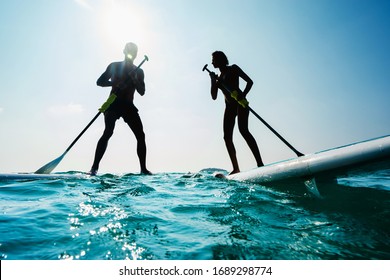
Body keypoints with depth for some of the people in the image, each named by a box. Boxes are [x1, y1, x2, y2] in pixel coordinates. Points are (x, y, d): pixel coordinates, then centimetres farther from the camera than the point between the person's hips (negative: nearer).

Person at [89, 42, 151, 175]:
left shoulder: (138, 71, 15)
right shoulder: (114, 66, 10)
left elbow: (142, 92, 4)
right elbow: (99, 81, 4)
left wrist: (134, 79, -12)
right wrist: (115, 83, -12)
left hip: (128, 105, 3)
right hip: (113, 103, -3)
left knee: (141, 135, -8)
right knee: (108, 132, -22)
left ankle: (143, 169, -4)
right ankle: (94, 167, -25)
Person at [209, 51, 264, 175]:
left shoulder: (233, 69, 6)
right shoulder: (218, 77, 21)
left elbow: (250, 81, 0)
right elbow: (214, 97, 13)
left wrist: (243, 95, -17)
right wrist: (213, 81, 2)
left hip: (240, 103, -6)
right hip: (229, 106, 7)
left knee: (243, 129, -25)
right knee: (227, 137, -2)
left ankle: (260, 163, -31)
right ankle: (236, 169, 1)